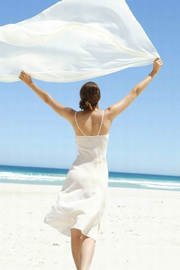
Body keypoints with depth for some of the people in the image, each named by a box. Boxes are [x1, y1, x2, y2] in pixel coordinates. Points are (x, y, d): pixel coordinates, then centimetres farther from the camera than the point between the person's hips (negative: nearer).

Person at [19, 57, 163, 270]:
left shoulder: (74, 117, -4)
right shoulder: (107, 116, -6)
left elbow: (47, 99, 8)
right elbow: (135, 92, 3)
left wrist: (30, 83, 21)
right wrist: (153, 73, 13)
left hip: (78, 172, 1)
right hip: (98, 177, -1)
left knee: (75, 231, 9)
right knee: (89, 231, -6)